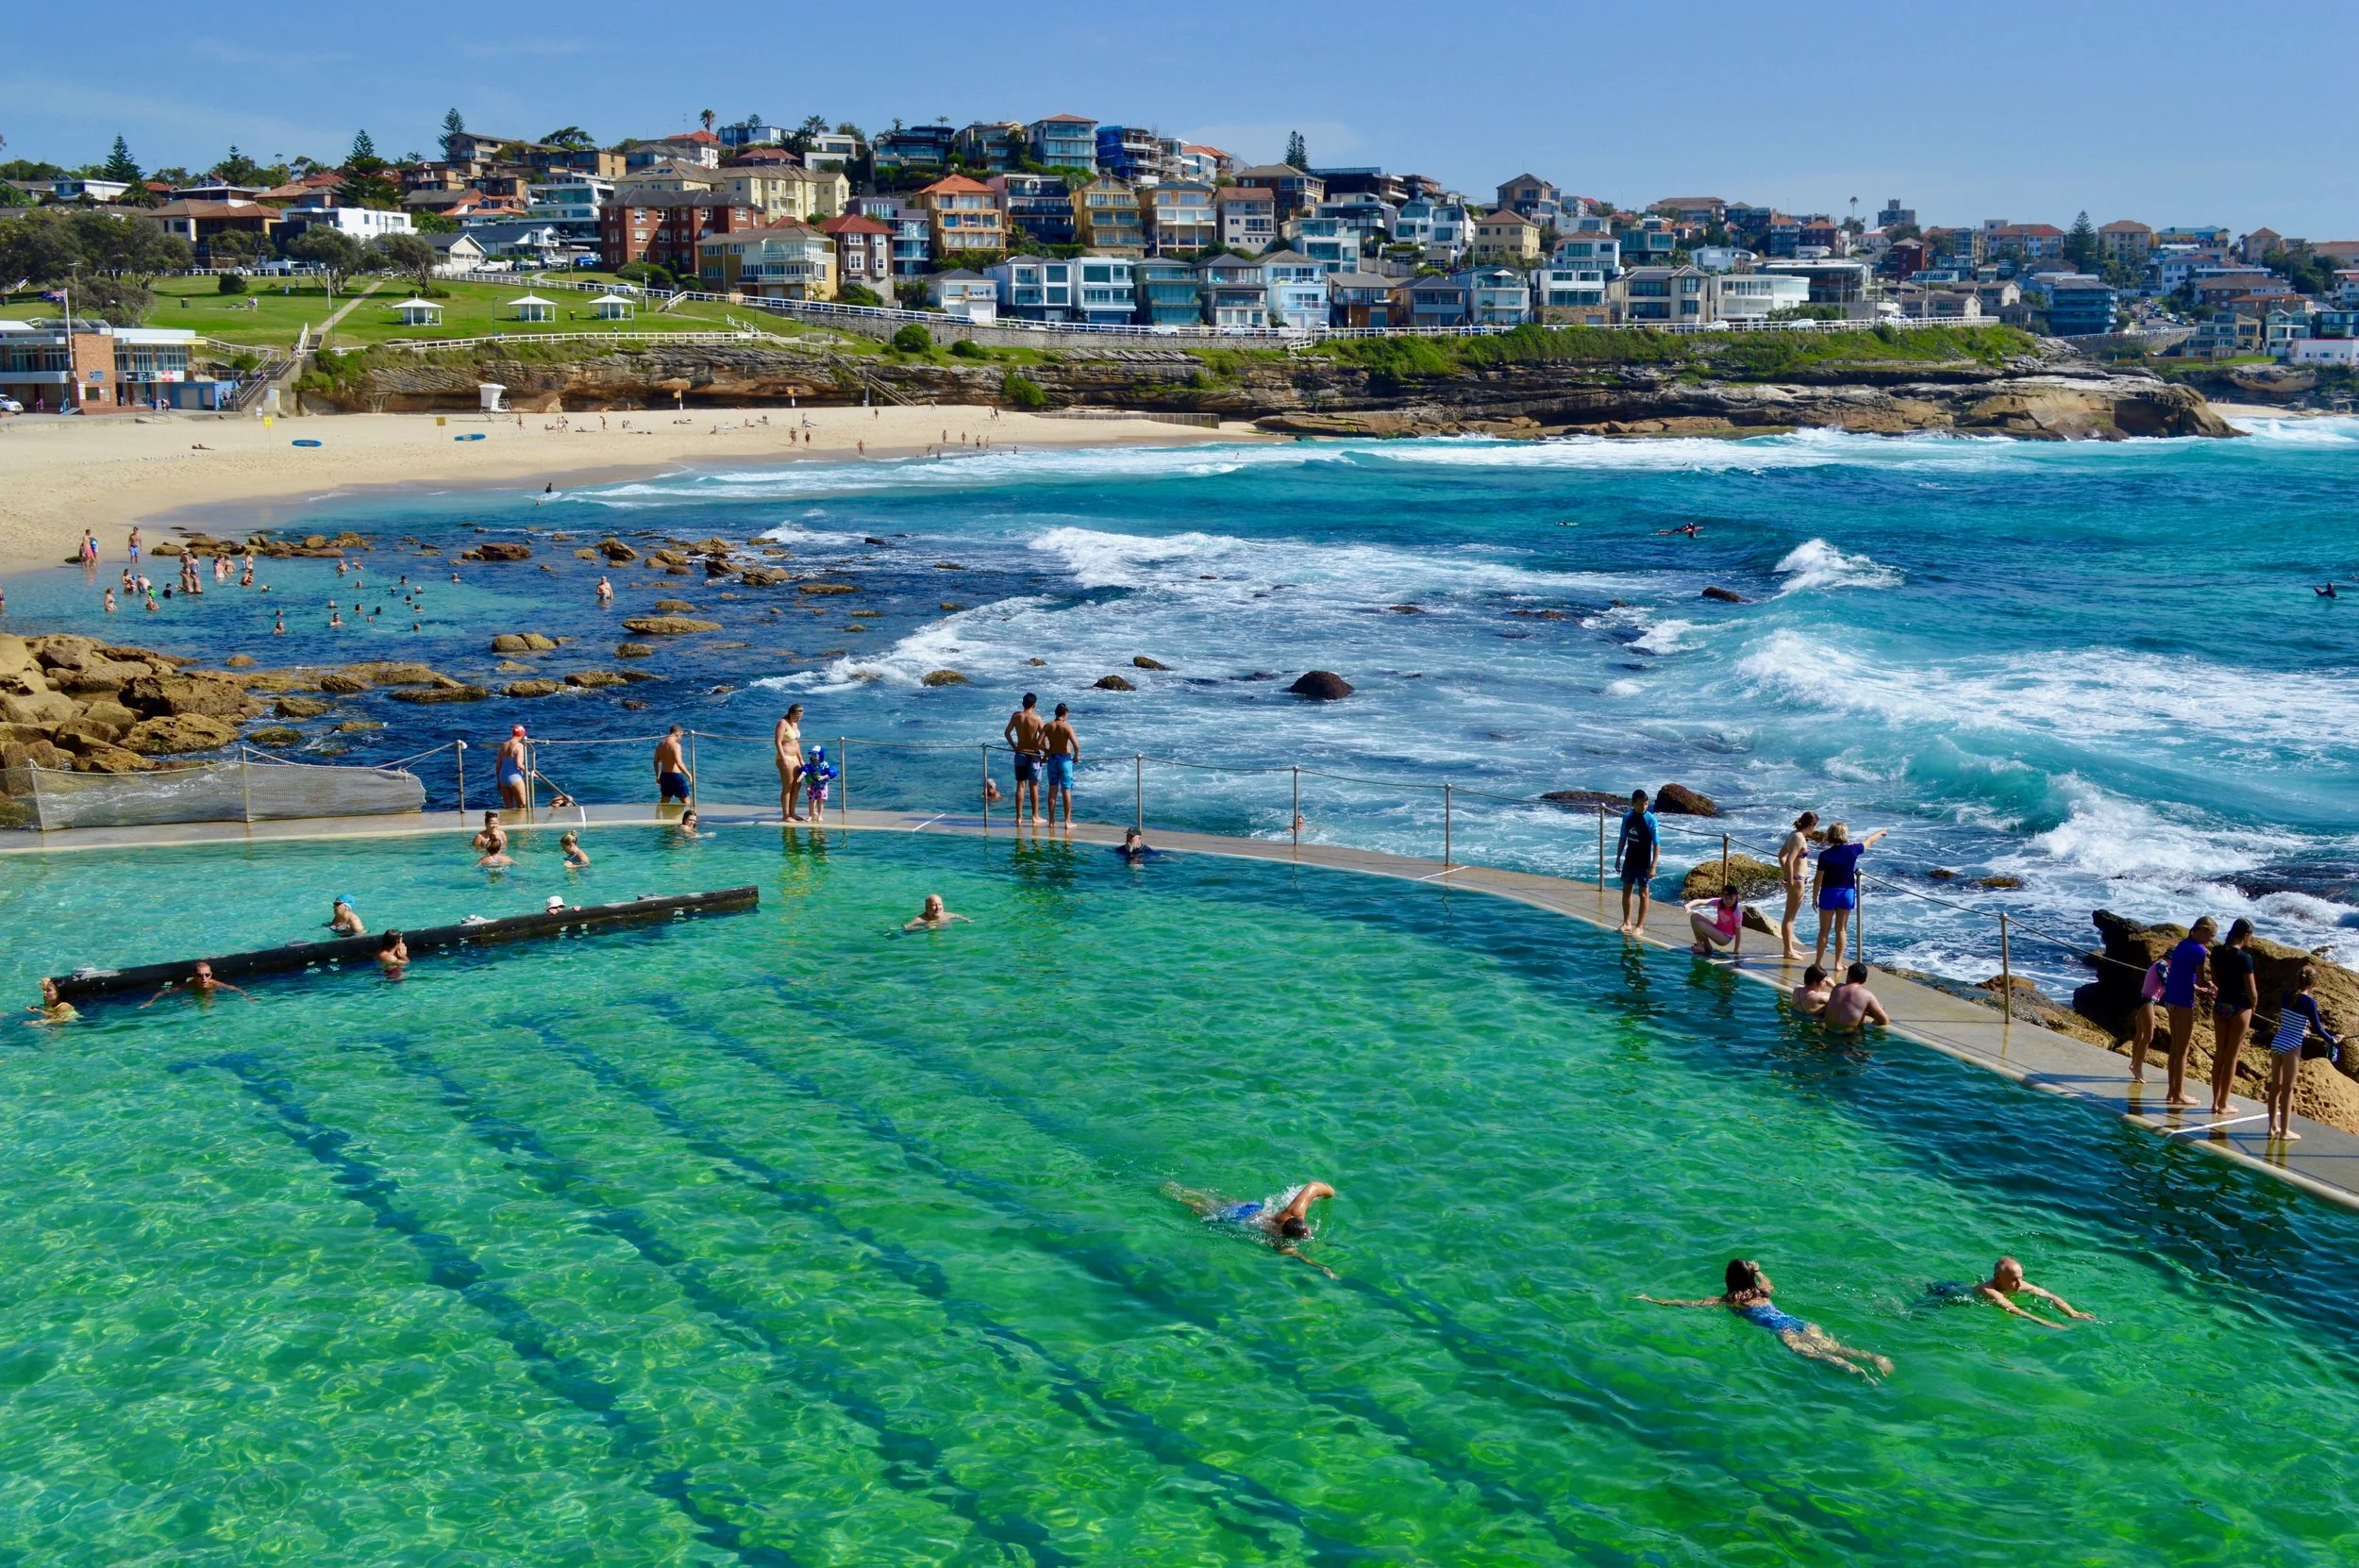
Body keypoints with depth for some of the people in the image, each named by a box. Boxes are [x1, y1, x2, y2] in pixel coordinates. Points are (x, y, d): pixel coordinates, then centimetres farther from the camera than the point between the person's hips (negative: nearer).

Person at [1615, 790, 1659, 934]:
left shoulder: (1651, 820, -15)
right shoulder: (1627, 817, -2)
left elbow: (1657, 845, -15)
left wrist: (1653, 866, -19)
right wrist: (1618, 858, 10)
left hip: (1644, 863, -5)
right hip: (1629, 861, 5)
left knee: (1643, 893, 3)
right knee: (1626, 891, 11)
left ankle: (1640, 925, 10)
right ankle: (1627, 922, 23)